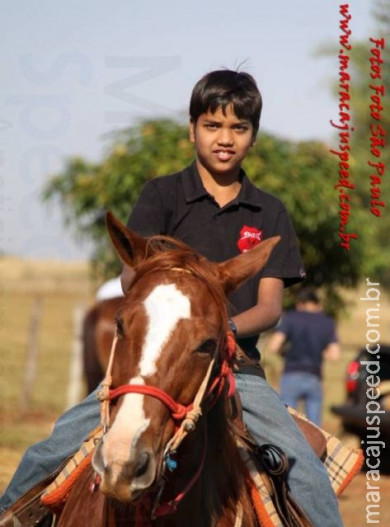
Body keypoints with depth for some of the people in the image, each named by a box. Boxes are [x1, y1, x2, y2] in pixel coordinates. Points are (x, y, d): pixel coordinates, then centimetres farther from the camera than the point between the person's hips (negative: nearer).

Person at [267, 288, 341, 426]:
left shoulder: (290, 318, -1)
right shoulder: (328, 322, 6)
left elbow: (273, 347, -9)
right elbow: (334, 354, -1)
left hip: (292, 376, -2)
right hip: (314, 379, 2)